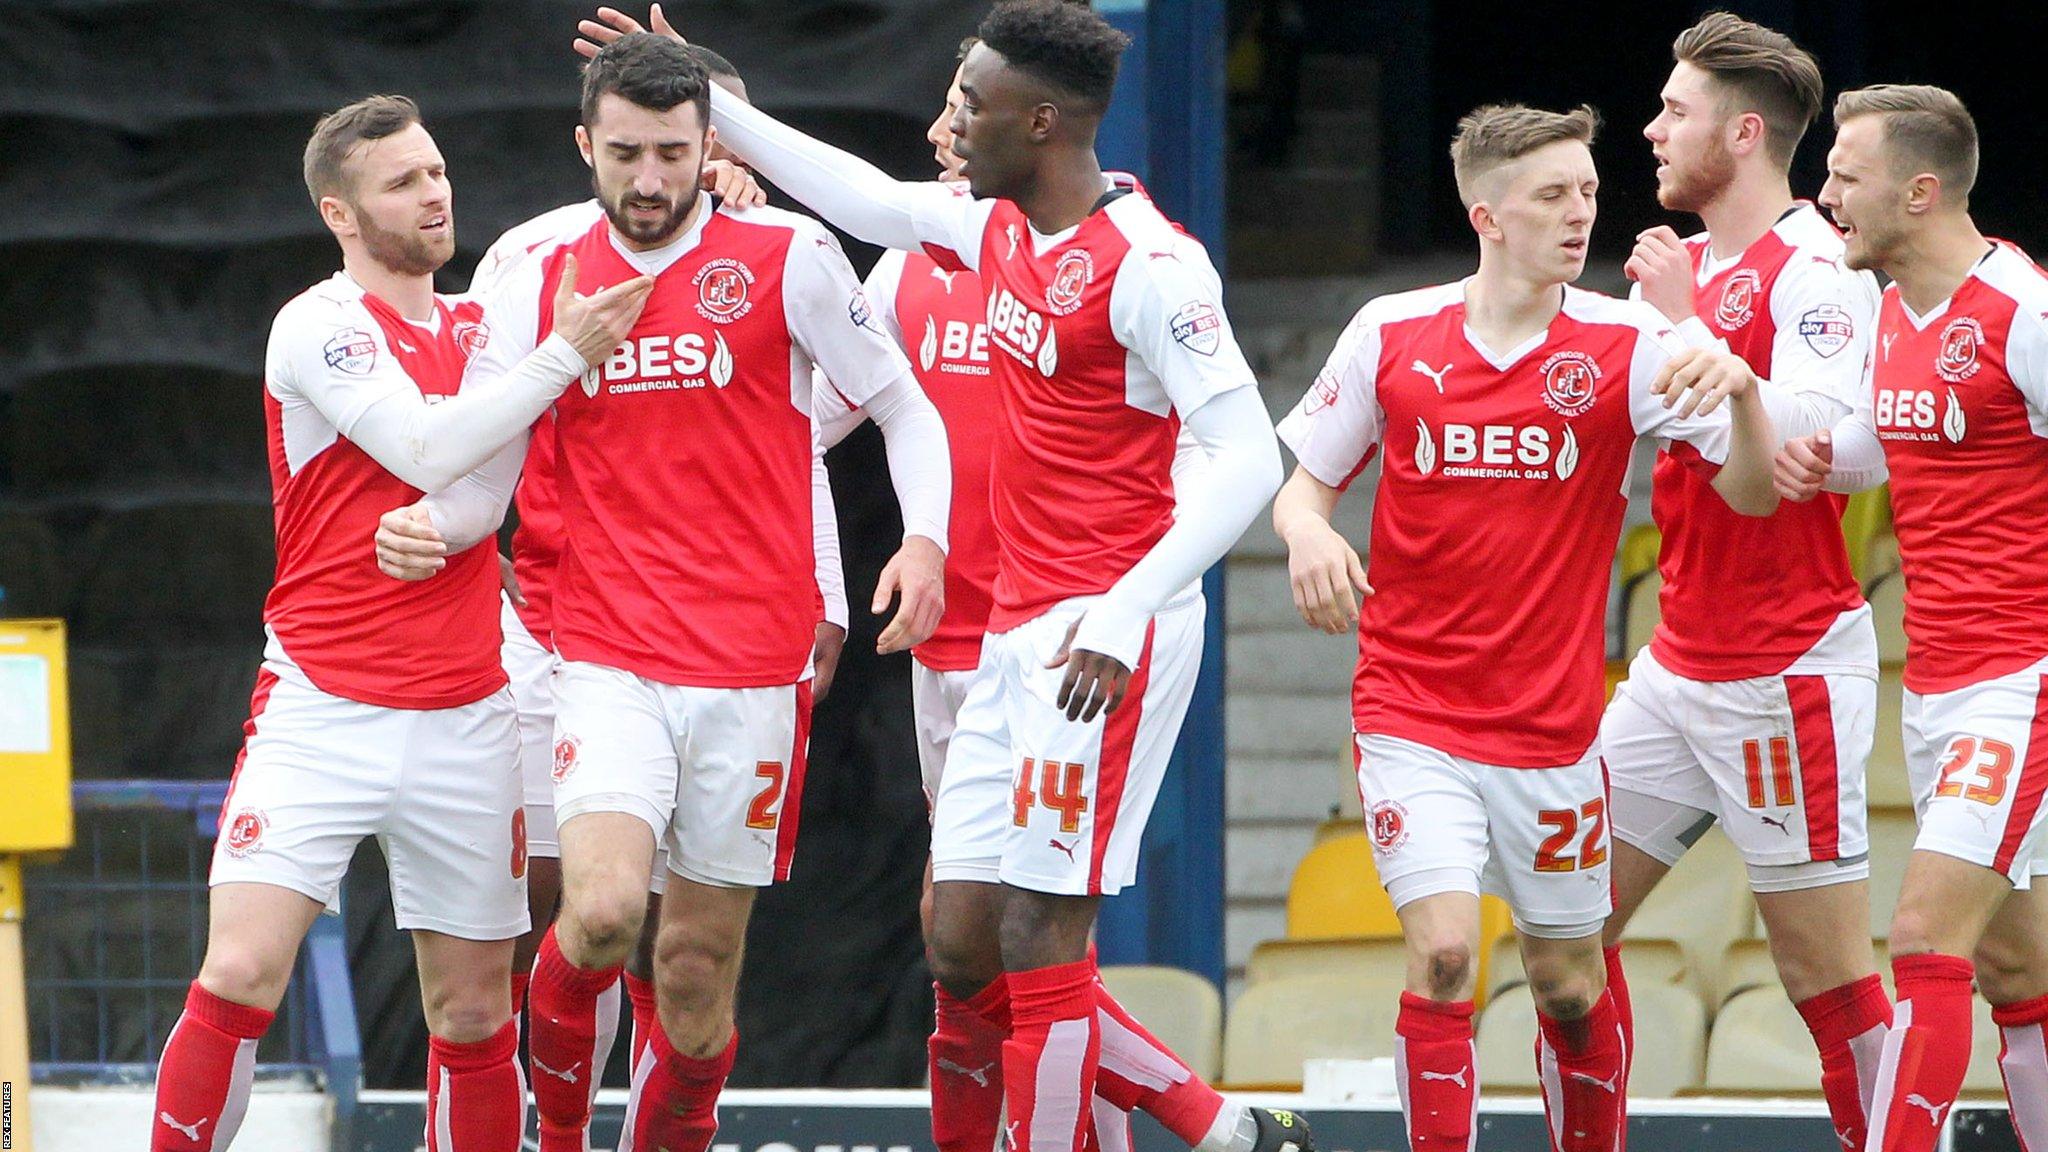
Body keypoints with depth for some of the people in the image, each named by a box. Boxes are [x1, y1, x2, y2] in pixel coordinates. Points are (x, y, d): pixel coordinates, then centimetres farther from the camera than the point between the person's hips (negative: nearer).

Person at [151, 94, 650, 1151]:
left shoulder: (481, 327, 13)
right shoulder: (320, 324, -4)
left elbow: (485, 496, 0)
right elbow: (426, 446, -17)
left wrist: (435, 526, -21)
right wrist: (564, 353, -14)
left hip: (464, 717, 5)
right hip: (323, 700, -5)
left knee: (474, 1010, 6)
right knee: (239, 973, -17)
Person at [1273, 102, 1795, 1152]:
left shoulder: (1626, 346, -4)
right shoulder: (1390, 334, -1)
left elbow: (1753, 495, -11)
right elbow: (1305, 479, 11)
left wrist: (1741, 387, -30)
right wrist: (1306, 532, -12)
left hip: (1552, 726, 1)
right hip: (1411, 710, -1)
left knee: (1569, 985, 9)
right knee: (1443, 953, -17)